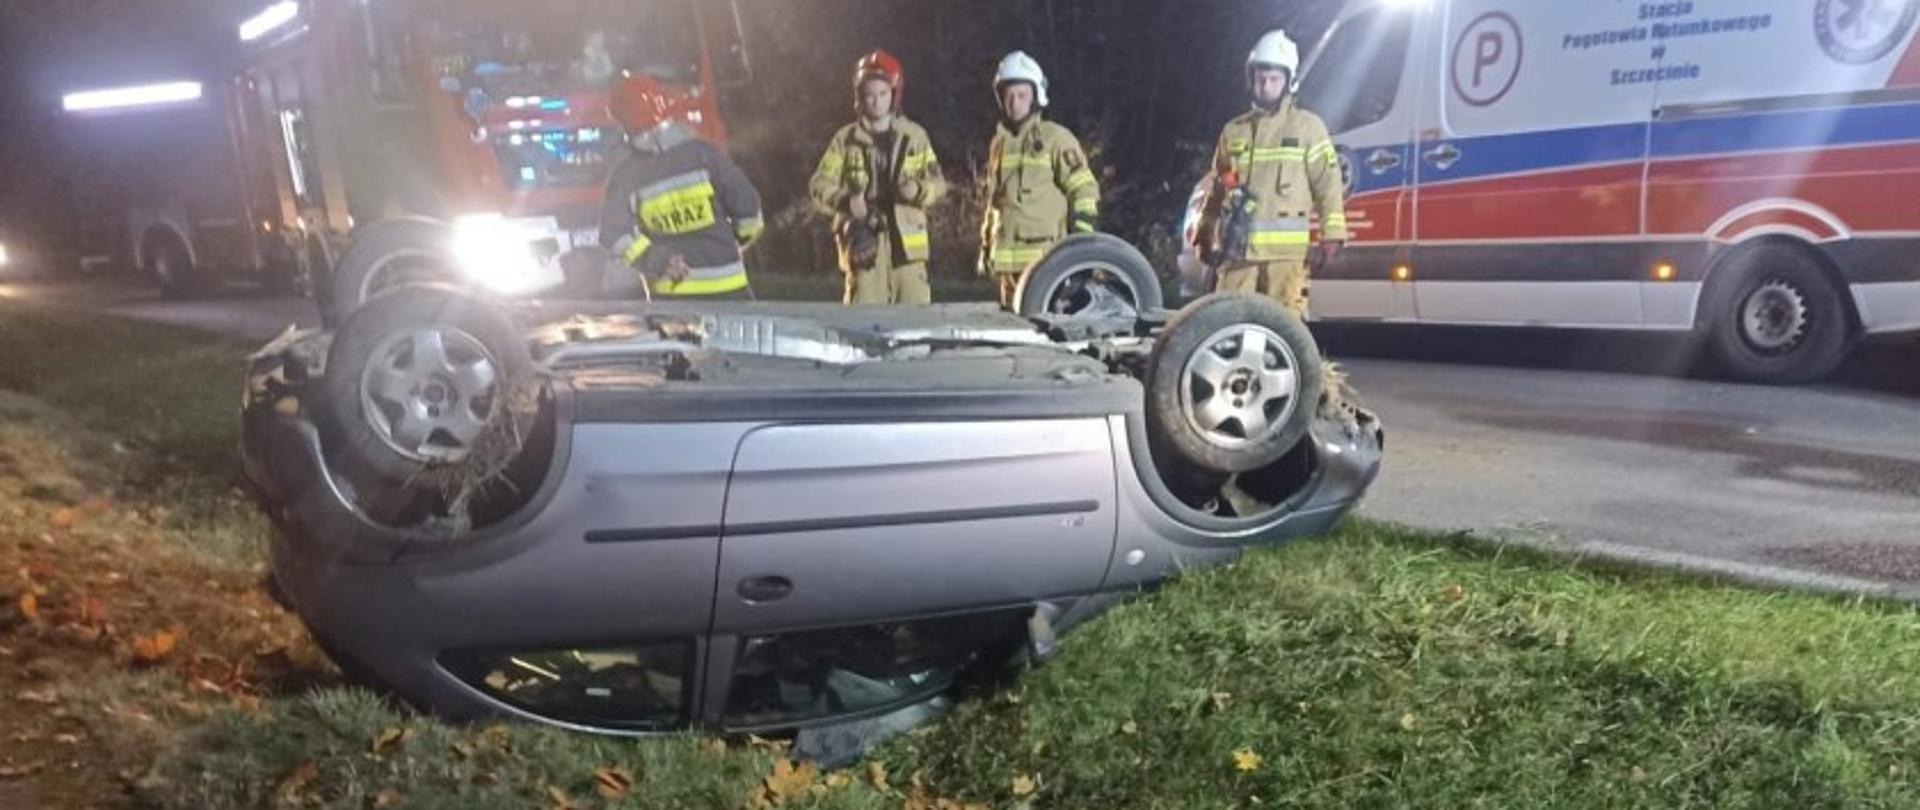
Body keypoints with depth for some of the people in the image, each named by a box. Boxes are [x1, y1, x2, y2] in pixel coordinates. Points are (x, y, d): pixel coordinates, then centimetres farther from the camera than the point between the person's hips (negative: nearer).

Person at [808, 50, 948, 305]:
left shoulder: (915, 135, 8)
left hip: (907, 240, 1)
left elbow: (937, 182, 9)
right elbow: (819, 185, 4)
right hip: (864, 239, -1)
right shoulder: (846, 139, 5)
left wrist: (918, 190, -14)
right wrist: (846, 200, -16)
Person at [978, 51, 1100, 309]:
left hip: (1047, 257, -6)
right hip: (1008, 259, 6)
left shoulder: (1055, 138, -2)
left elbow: (1085, 191, -6)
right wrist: (986, 247, 21)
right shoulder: (999, 142, 17)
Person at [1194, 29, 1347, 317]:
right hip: (1238, 249, 4)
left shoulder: (1307, 127, 7)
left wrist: (1331, 236, -6)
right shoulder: (1234, 131, 17)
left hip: (1287, 250, -3)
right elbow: (1217, 188, 22)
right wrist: (1206, 236, 19)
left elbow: (1329, 183, 2)